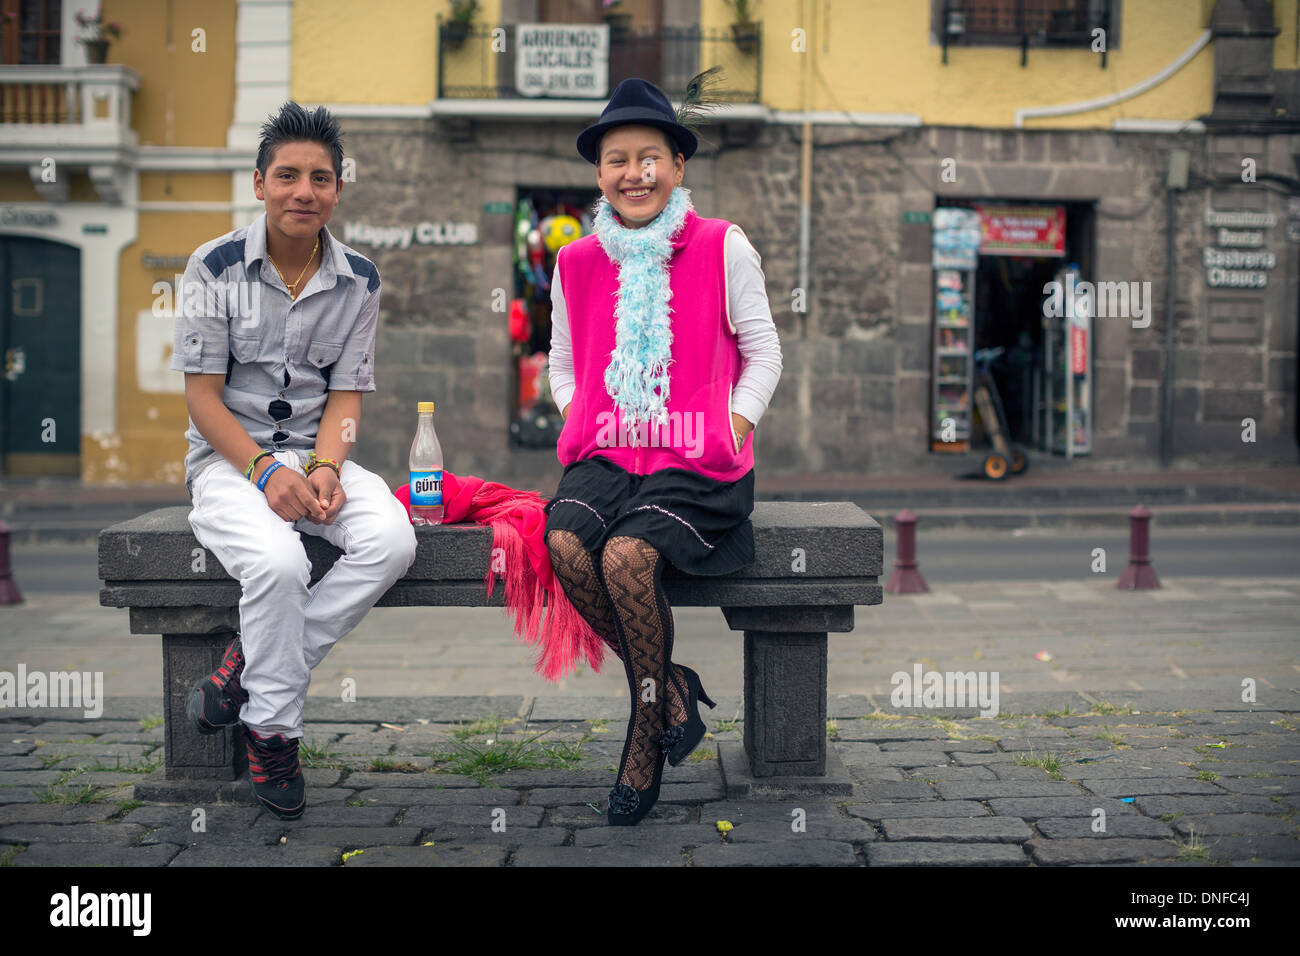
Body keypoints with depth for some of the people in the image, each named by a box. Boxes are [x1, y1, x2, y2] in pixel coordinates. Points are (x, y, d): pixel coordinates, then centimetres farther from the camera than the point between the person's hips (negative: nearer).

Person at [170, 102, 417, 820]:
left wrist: (326, 470, -15)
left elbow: (346, 396, 5)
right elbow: (202, 394, -6)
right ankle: (272, 729, -12)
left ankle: (248, 665, -13)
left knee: (391, 541, -27)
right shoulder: (216, 266, -4)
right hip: (229, 457, -3)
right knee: (279, 562, -34)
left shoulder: (359, 282, 5)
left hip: (317, 457, 4)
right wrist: (266, 470, -19)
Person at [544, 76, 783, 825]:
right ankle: (671, 687, -4)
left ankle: (647, 735, -7)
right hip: (605, 454, 4)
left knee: (627, 556, -30)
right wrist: (579, 421, 5)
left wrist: (731, 430, -5)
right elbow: (563, 362, 23)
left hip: (695, 462, -3)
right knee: (566, 545, -27)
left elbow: (763, 352, 7)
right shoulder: (577, 263, 13)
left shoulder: (723, 247, 3)